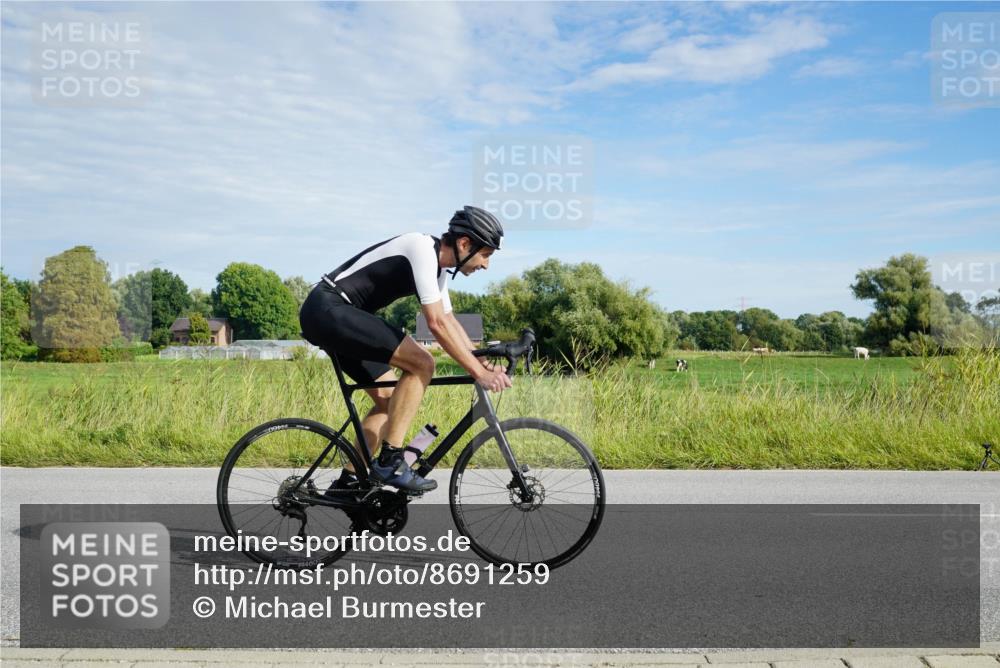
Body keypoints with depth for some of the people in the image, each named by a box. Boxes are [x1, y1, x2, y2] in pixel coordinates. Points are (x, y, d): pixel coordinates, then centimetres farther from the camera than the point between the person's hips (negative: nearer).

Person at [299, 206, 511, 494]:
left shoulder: (438, 266, 13)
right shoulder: (423, 249, -17)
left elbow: (450, 322, 19)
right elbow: (437, 324, -23)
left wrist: (486, 364, 9)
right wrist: (479, 373, -20)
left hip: (328, 317, 11)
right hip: (328, 309, -11)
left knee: (387, 399, 12)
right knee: (421, 363, -17)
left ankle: (348, 481, 17)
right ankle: (390, 461, -12)